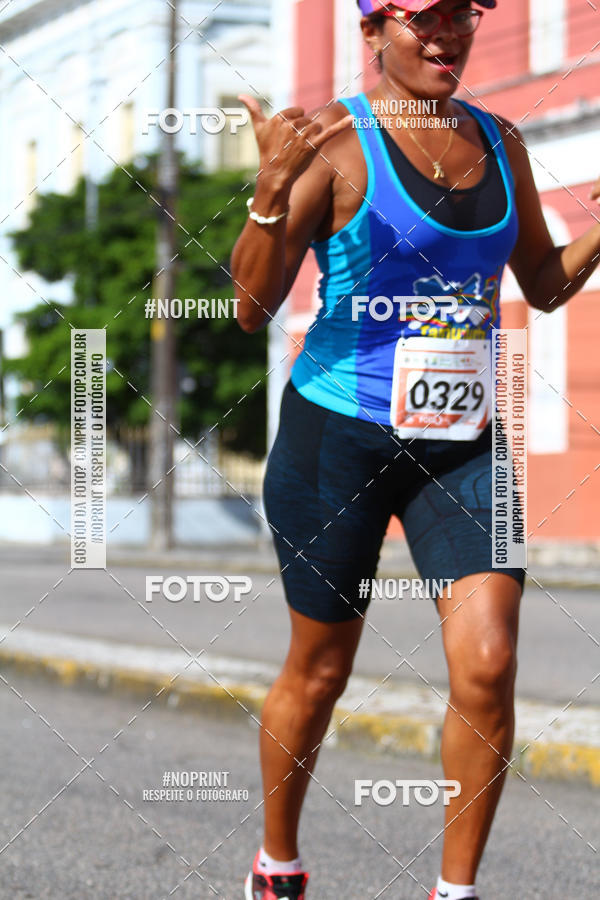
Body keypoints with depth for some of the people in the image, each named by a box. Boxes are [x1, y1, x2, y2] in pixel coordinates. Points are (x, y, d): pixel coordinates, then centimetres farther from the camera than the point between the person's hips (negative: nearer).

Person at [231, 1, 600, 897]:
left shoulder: (499, 141, 7)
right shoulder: (335, 139, -9)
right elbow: (252, 308, -12)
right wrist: (274, 187, -27)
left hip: (464, 444, 4)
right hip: (339, 432, -4)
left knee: (488, 666, -11)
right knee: (318, 670, 9)